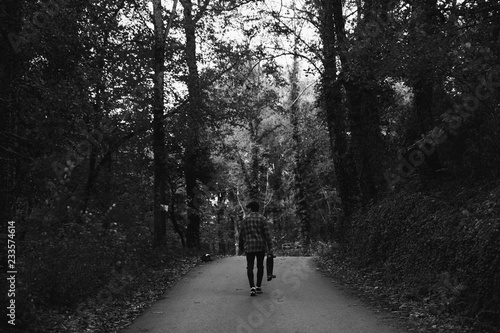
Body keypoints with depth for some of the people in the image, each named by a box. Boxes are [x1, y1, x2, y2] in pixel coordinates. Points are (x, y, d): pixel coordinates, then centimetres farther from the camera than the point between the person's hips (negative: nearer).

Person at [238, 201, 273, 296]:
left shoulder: (245, 219, 4)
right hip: (261, 246, 0)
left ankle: (252, 287, -16)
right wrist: (270, 247, -5)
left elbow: (241, 235, 6)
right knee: (260, 266, 13)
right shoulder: (262, 219, -1)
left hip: (249, 246, 0)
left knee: (250, 267, 0)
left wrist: (241, 248, 16)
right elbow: (267, 234, -7)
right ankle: (258, 287, 17)